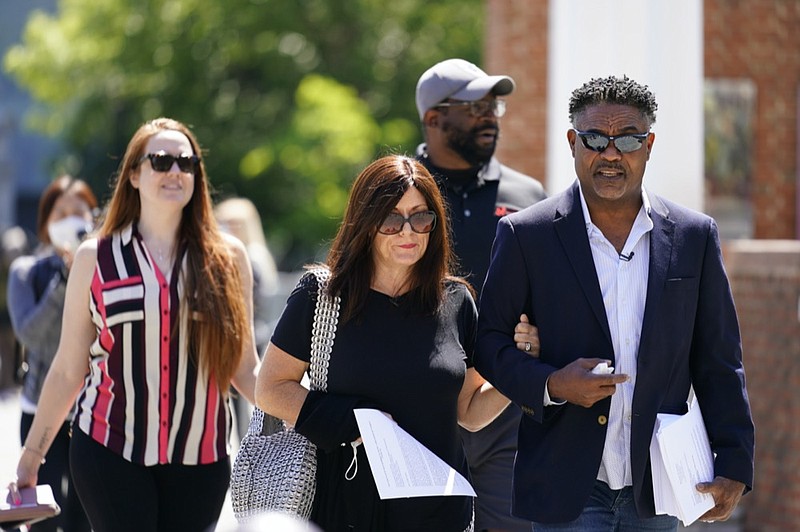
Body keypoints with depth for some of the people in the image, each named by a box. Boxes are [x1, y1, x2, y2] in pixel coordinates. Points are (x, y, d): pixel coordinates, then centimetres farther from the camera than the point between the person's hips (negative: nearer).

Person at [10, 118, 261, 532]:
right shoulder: (95, 258, 4)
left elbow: (246, 369, 8)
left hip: (200, 460, 2)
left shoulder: (227, 258, 6)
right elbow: (68, 370, 8)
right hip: (109, 451, -1)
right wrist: (30, 455, 8)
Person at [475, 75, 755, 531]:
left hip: (656, 492, 2)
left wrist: (734, 467, 0)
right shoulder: (527, 235, 0)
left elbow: (719, 364, 7)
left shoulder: (694, 236, 6)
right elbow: (489, 340, 3)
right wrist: (549, 385, -15)